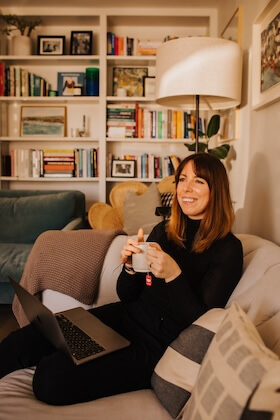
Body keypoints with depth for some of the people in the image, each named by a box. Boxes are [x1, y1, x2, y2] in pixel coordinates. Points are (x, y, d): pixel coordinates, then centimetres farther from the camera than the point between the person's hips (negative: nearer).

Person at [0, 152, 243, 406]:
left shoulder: (227, 249, -8)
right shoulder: (163, 231, 7)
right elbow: (127, 296, 10)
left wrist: (174, 275, -26)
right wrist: (130, 266, -11)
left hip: (157, 344, -5)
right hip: (125, 317, 5)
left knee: (52, 378, -24)